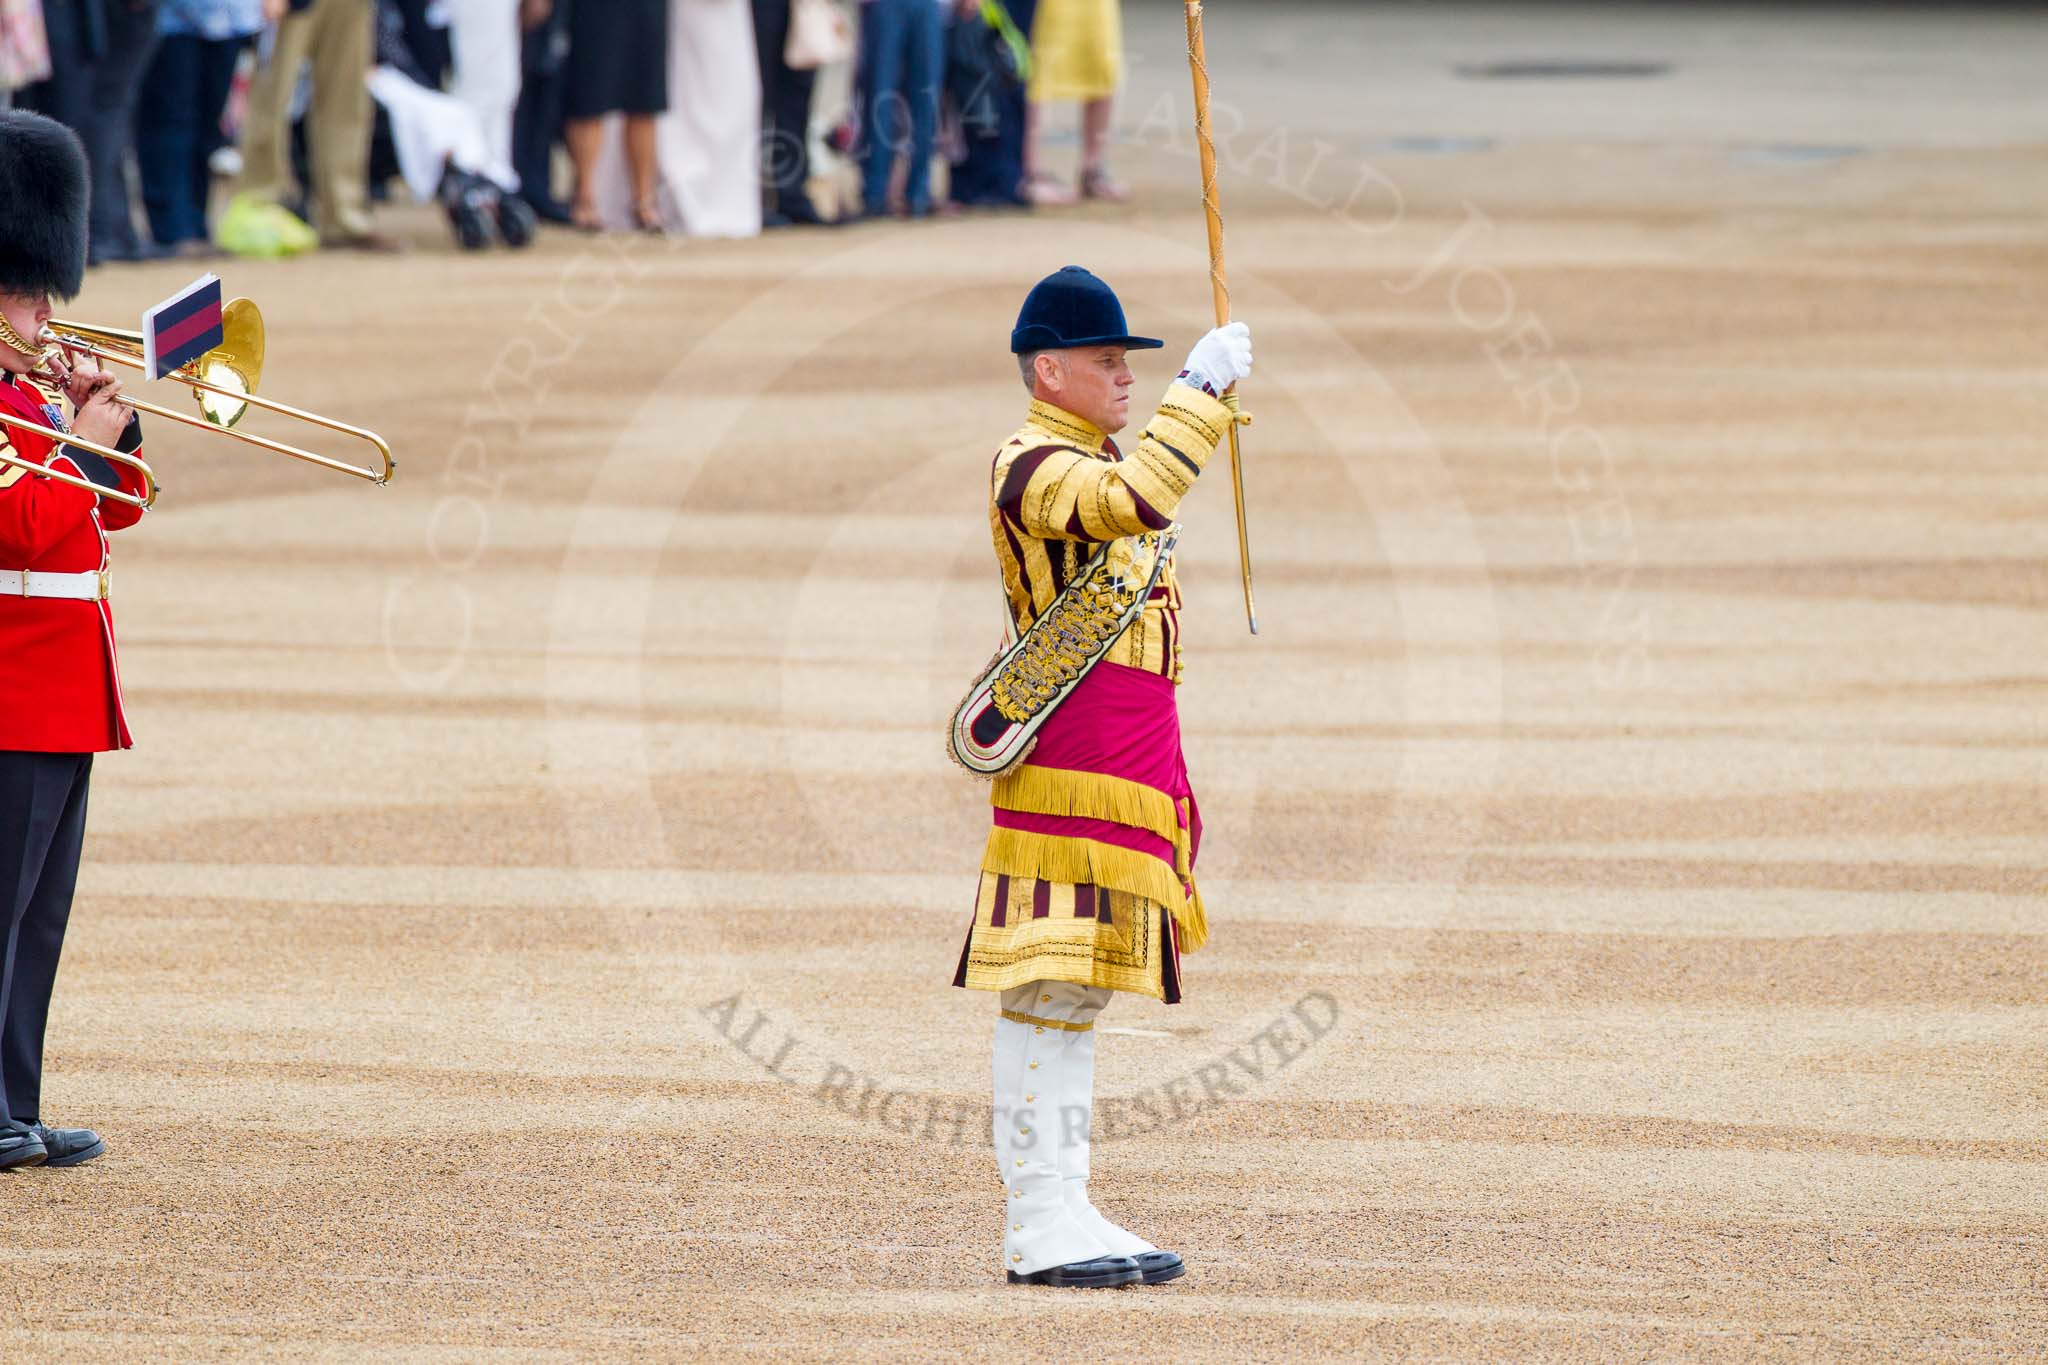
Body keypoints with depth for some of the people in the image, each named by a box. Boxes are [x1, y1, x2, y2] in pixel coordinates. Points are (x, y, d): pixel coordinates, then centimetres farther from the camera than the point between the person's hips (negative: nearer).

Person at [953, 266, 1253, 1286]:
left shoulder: (1098, 464, 20)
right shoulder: (1033, 469, -12)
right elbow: (1136, 501, -31)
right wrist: (1203, 388, -23)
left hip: (1132, 770, 10)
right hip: (1068, 772, -10)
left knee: (1072, 998, 10)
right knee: (1048, 991, -9)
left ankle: (1061, 1213, 12)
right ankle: (1041, 1226, -11)